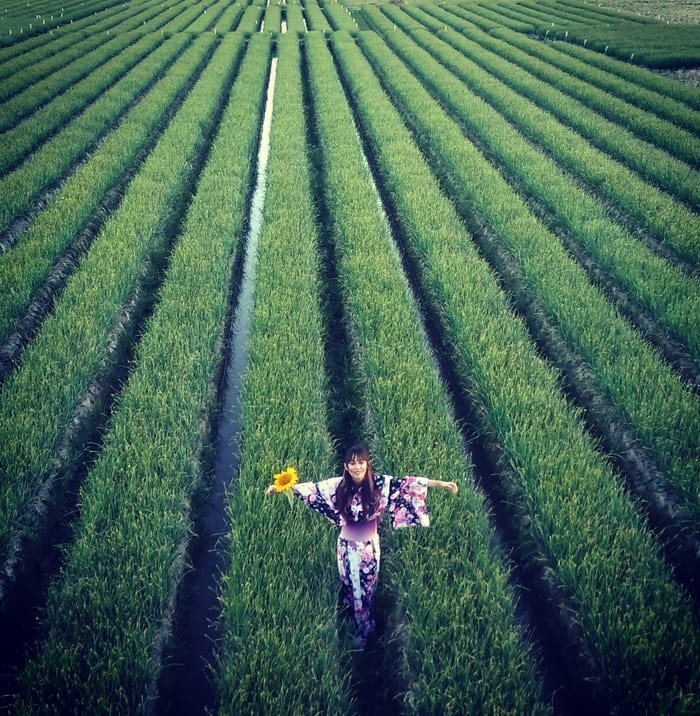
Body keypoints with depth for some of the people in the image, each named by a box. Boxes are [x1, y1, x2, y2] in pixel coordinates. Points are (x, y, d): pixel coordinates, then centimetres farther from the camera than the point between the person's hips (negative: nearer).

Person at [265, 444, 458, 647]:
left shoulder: (380, 483, -14)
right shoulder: (338, 485, -10)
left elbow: (407, 484, -19)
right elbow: (312, 488, -5)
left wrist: (439, 483, -25)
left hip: (369, 545, -1)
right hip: (347, 545, 2)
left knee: (366, 588, 10)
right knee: (351, 586, 14)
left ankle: (363, 629, 32)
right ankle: (363, 627, 36)